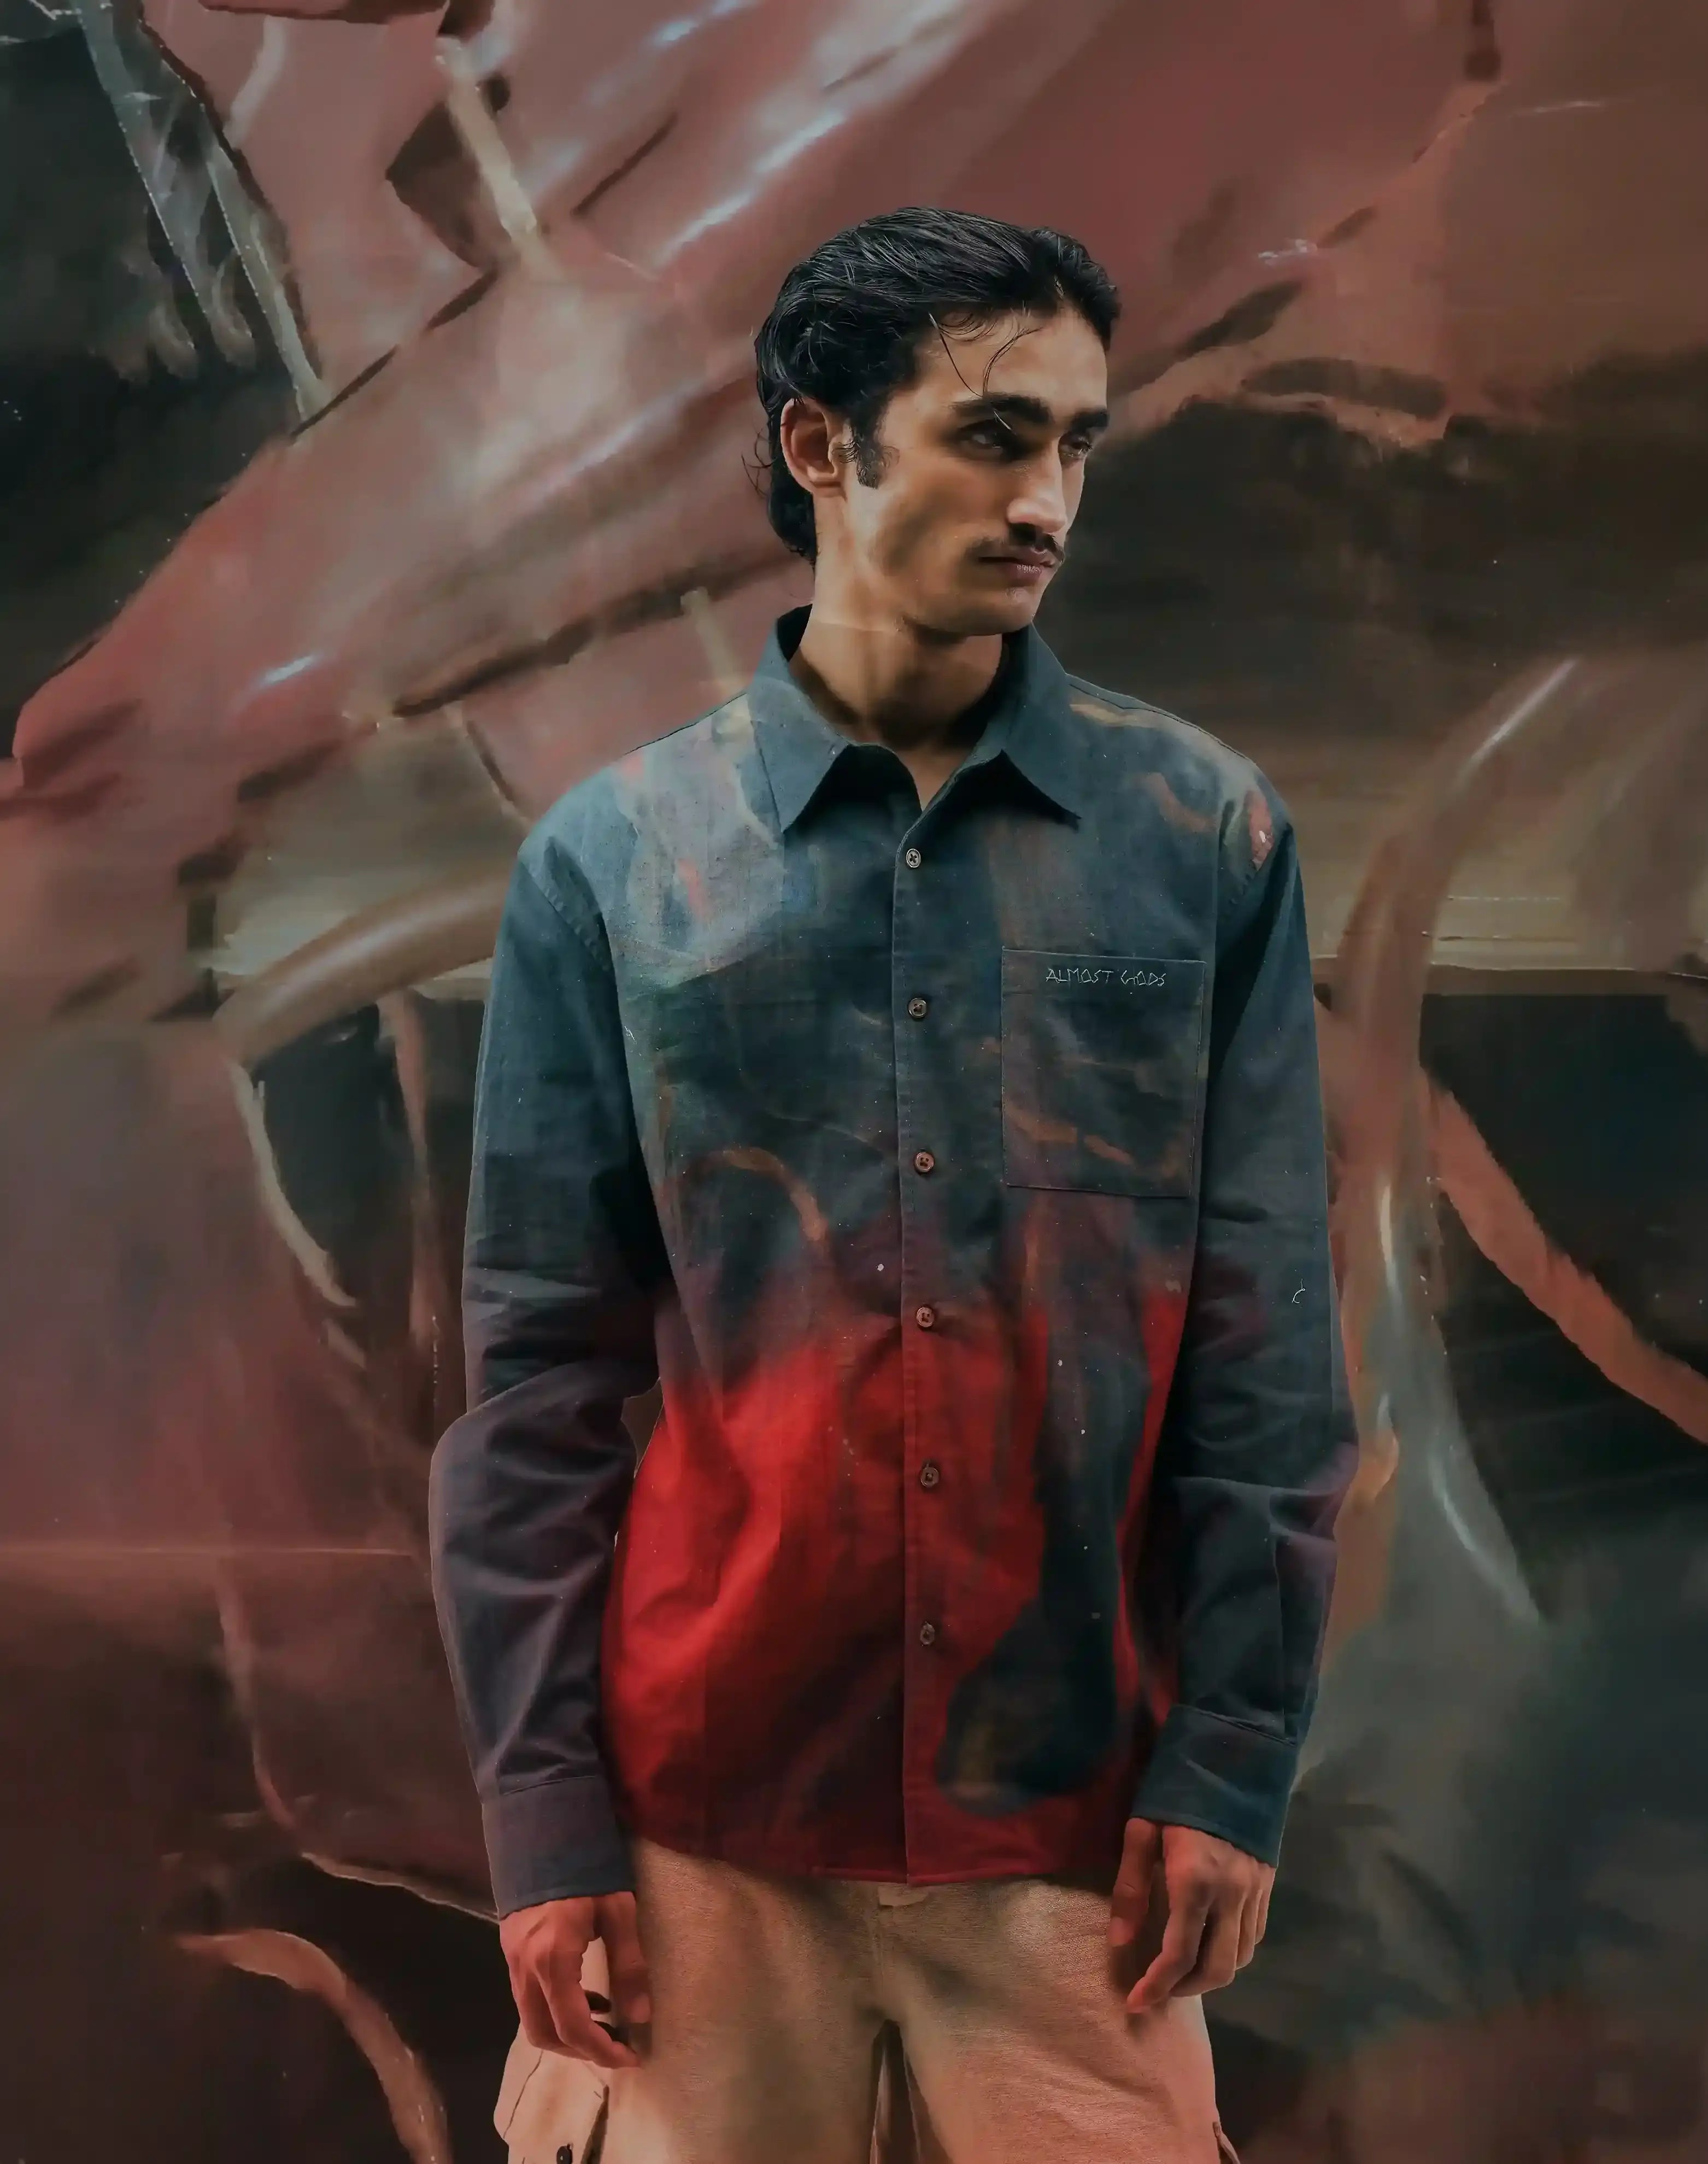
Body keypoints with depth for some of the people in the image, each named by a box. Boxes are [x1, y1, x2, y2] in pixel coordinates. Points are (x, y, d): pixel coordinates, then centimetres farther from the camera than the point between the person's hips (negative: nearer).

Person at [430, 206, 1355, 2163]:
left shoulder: (1206, 843, 1)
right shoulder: (611, 863, 0)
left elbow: (1267, 1360, 1)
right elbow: (536, 1380, 0)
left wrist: (1230, 1763, -3)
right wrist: (541, 1816, -4)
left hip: (1078, 1812, 1)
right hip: (702, 1809, 0)